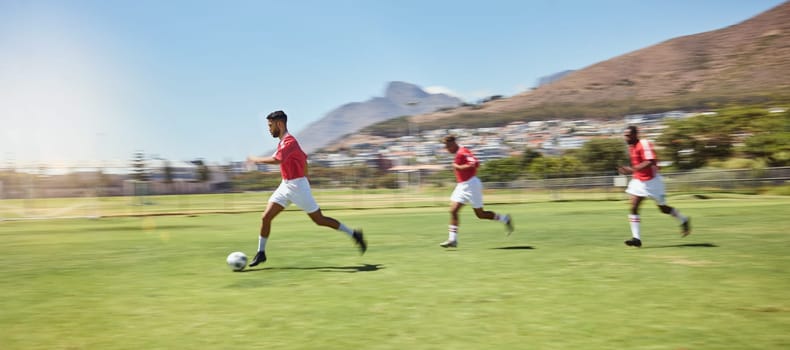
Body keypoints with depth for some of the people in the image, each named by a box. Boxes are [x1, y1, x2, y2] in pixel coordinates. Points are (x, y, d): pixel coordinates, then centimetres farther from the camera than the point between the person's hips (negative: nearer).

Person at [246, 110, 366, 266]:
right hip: (285, 186, 9)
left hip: (297, 186, -9)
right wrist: (305, 179, 23)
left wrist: (256, 159, -18)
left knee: (319, 220, -1)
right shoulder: (283, 141, 13)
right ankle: (261, 253, 10)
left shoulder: (289, 141, -17)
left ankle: (354, 234, 11)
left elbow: (276, 160, -33)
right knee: (266, 217, 1)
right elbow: (304, 158, 22)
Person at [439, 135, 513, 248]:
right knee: (453, 211, -2)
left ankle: (505, 219, 18)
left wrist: (459, 167, -22)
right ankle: (452, 239, -3)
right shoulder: (458, 153, 14)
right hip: (462, 185, 10)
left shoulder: (462, 152, -16)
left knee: (480, 214, 0)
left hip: (471, 185, -10)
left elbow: (474, 164, -29)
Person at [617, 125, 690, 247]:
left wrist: (632, 169, -35)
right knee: (633, 208, -9)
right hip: (638, 181, 7)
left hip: (652, 181, -7)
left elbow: (651, 162, -31)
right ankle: (636, 238, -10)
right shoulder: (631, 147, 7)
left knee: (663, 208, 10)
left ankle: (684, 220, 37)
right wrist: (629, 170, 4)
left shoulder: (644, 144, -20)